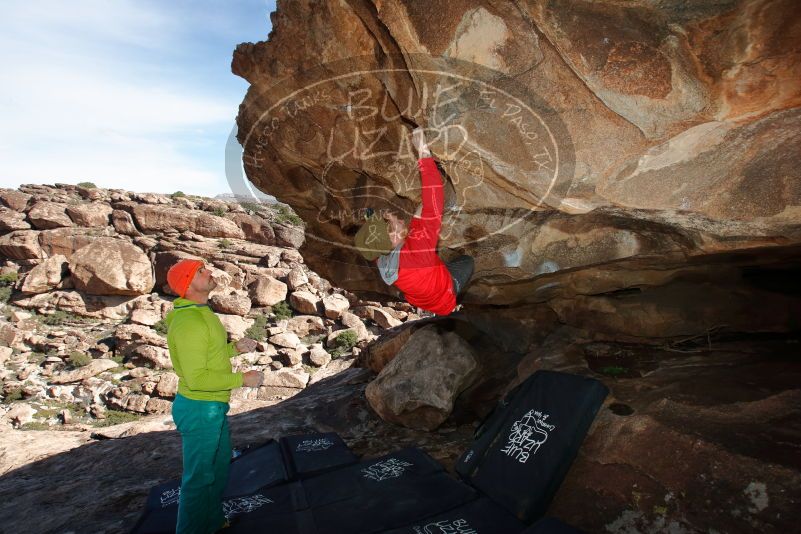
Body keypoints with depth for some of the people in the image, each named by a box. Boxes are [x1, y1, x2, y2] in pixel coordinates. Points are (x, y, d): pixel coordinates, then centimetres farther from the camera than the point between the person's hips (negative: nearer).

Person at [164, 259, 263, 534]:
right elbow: (196, 378, -27)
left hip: (213, 406, 10)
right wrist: (241, 379, -20)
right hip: (200, 410, -10)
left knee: (220, 466, 26)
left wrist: (235, 348, 4)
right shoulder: (189, 322, -26)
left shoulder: (200, 313, 6)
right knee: (200, 475, 8)